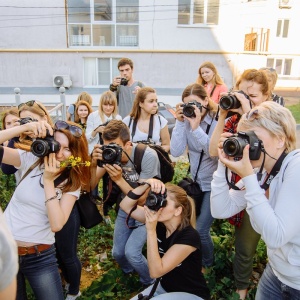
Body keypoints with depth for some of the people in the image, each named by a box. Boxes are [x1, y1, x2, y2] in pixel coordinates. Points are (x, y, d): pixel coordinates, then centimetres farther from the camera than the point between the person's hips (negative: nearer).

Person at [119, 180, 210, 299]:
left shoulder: (189, 236, -27)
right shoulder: (160, 223, -8)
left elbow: (155, 271, -29)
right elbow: (125, 205, -10)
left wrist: (151, 230, -35)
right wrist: (146, 185, -25)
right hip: (164, 287, 6)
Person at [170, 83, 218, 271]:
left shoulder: (217, 122, -19)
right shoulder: (187, 121, -7)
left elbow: (216, 153, -31)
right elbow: (176, 152, -17)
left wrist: (196, 127, -35)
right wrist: (180, 122, -23)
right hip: (196, 181, 5)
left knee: (200, 230, -6)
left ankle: (207, 264, 26)